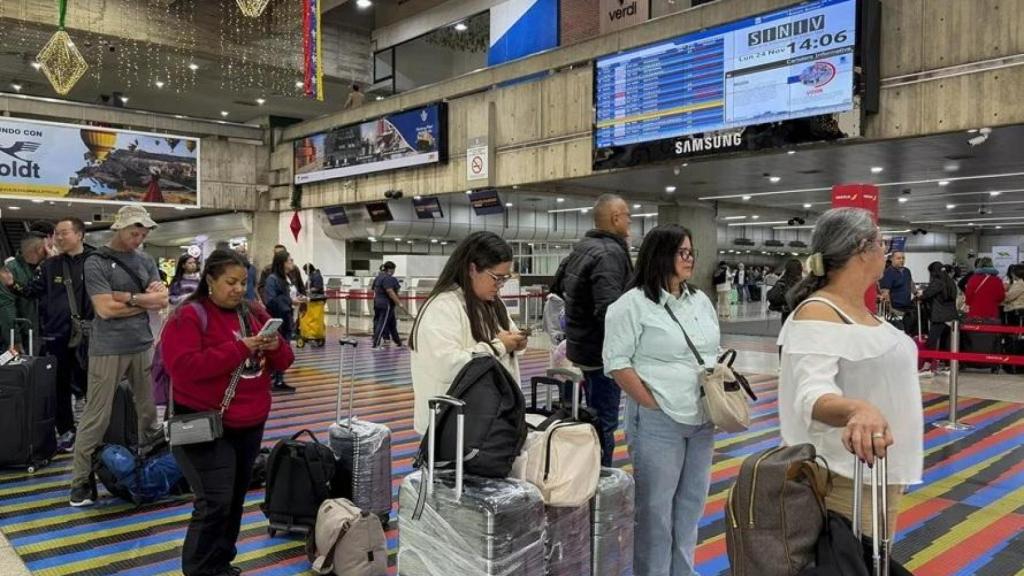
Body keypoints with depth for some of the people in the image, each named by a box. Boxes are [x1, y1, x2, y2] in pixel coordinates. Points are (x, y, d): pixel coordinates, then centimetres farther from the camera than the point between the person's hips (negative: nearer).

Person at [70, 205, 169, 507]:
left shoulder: (146, 260, 9)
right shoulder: (96, 262, -6)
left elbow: (163, 300, 1)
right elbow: (105, 308, -15)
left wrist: (129, 297, -12)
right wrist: (146, 301, -5)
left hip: (143, 346, 5)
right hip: (108, 350, -5)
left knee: (150, 411, 11)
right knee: (96, 416, 0)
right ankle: (81, 480, 9)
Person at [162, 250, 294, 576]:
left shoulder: (255, 314, 8)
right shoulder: (188, 317, -11)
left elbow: (283, 362, 11)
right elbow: (184, 368, -24)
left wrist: (275, 348, -13)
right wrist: (238, 348, -26)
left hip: (250, 424, 7)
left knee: (236, 499, 15)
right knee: (215, 503, -8)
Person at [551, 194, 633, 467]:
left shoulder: (581, 248, 10)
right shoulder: (610, 253, -20)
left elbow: (558, 285, 23)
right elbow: (609, 309, -29)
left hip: (579, 346, 10)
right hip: (602, 352, -10)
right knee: (604, 423, -1)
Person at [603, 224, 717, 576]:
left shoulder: (701, 301, 13)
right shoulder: (633, 304, -9)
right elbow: (617, 362, -12)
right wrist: (652, 404, -14)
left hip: (702, 419, 7)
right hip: (658, 421, -7)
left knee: (691, 505, 16)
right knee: (655, 508, 2)